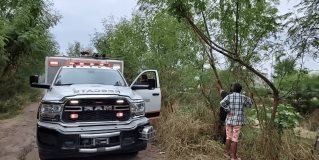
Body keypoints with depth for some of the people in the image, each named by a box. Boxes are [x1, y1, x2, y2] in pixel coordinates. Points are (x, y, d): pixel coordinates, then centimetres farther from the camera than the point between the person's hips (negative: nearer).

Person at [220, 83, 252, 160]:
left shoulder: (229, 96, -4)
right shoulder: (243, 97, -4)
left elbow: (222, 103, -22)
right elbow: (249, 105, 13)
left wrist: (228, 111, -14)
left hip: (229, 120, 2)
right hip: (238, 121, -2)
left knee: (228, 137, 15)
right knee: (234, 139, 3)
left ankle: (227, 154, 26)